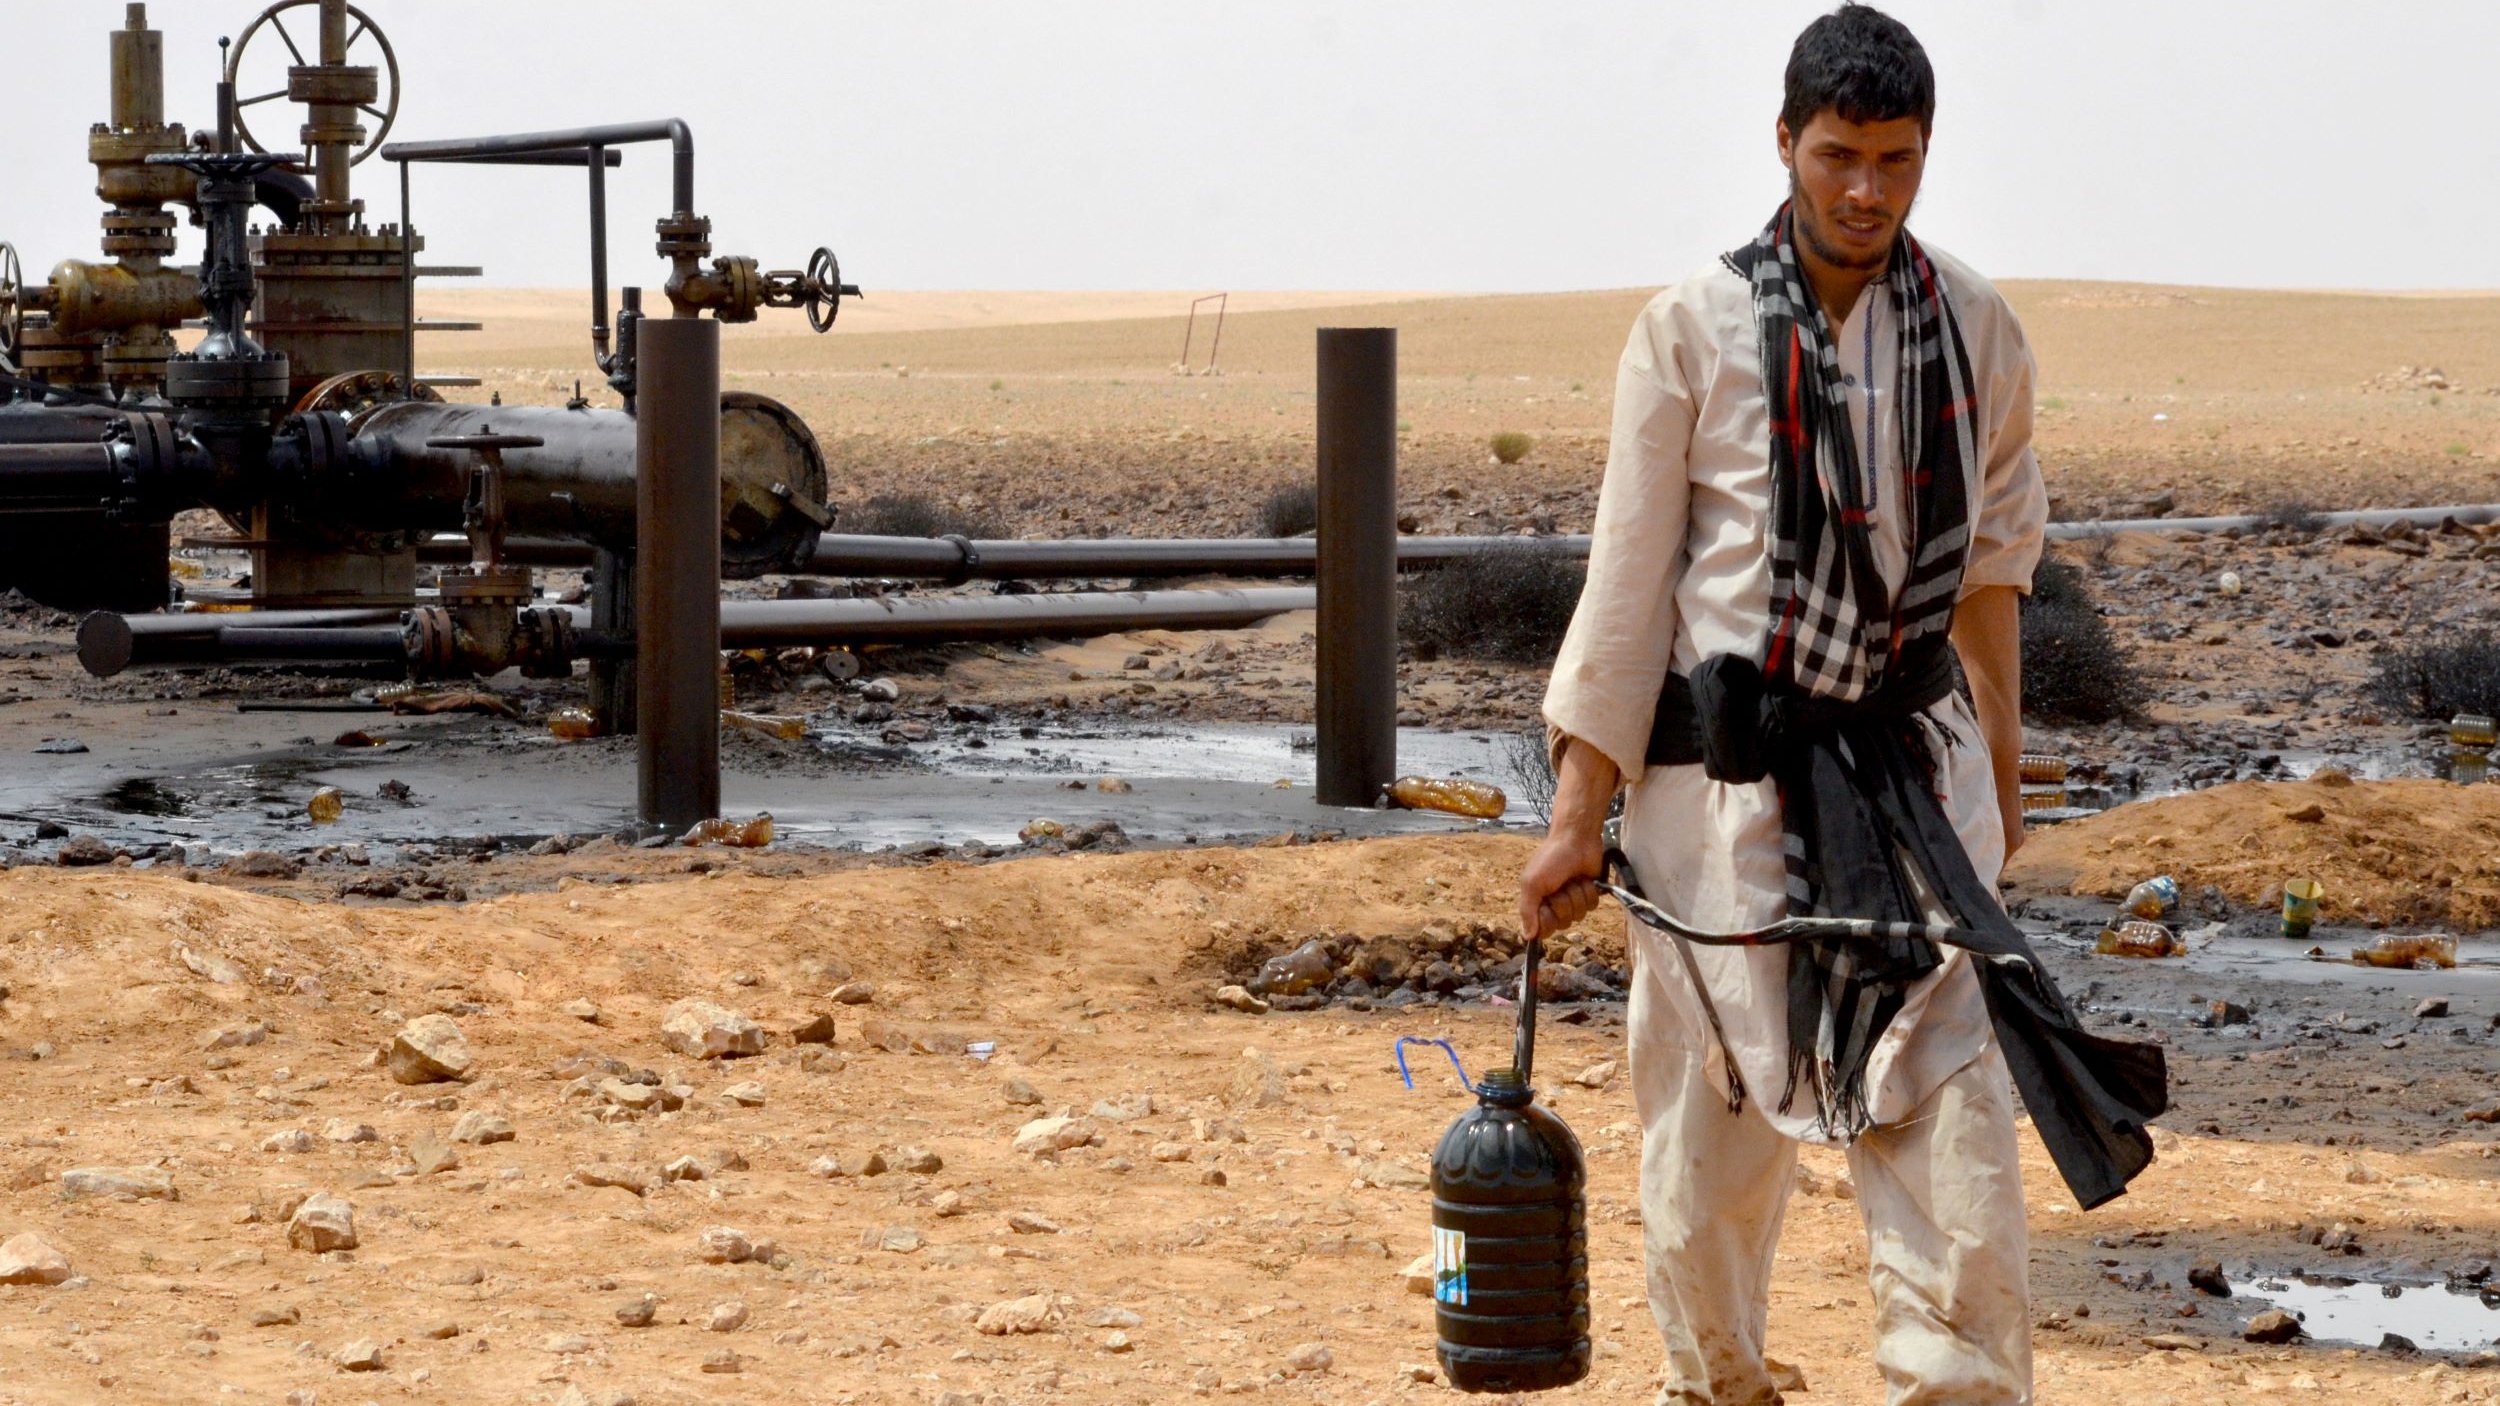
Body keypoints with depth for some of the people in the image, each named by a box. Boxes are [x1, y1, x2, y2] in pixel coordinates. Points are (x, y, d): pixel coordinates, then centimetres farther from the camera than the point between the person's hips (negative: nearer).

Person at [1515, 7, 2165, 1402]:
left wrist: (1999, 756, 18)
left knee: (1950, 1103, -7)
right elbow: (1627, 584, -3)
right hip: (1722, 766, -2)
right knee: (1717, 1111, 6)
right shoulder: (1693, 331, -5)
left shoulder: (1975, 327, 4)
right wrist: (1579, 815, -4)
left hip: (1911, 762, 2)